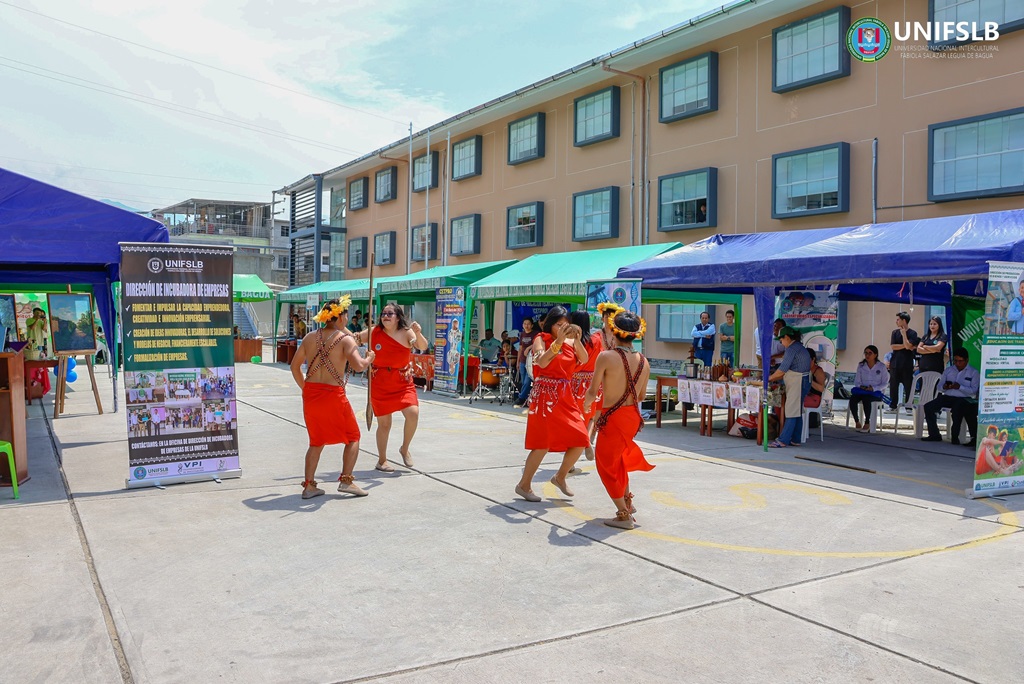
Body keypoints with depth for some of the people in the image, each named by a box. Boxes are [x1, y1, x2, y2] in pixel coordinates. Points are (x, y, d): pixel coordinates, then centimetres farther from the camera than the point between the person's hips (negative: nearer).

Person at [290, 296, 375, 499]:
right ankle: (346, 480, 4)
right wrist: (369, 359, -1)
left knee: (316, 441, 20)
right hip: (333, 394, -5)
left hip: (310, 394, 5)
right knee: (353, 437, 13)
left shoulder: (310, 337, 9)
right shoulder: (345, 339, -7)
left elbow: (295, 366, 11)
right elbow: (358, 366, -21)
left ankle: (309, 485, 16)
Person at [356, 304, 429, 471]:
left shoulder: (406, 332, -6)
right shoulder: (374, 332, -3)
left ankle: (405, 449, 7)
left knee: (413, 413, -19)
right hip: (380, 384, 0)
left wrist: (418, 334, -39)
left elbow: (423, 347, -19)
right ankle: (382, 461, 24)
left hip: (403, 383, 0)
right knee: (384, 423, 5)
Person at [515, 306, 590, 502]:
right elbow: (542, 362, -23)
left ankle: (560, 477, 24)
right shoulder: (541, 339, -3)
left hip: (566, 396, 6)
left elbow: (584, 360, -7)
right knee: (544, 443, -7)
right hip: (545, 395, -6)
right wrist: (558, 341, -27)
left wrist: (577, 340, -21)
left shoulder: (570, 341, 11)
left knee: (581, 440, 3)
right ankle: (524, 485, 9)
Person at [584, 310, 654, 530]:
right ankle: (627, 501, 38)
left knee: (606, 464, 11)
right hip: (633, 417, 6)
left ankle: (624, 515, 12)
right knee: (618, 458, 29)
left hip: (613, 418, -6)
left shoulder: (606, 357, -17)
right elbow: (641, 395, 10)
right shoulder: (643, 361, 0)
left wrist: (586, 404, 7)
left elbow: (593, 391, -14)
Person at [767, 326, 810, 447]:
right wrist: (776, 378, 17)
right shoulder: (799, 347, 18)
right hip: (800, 382, 10)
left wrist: (770, 378, -1)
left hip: (798, 383, -10)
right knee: (797, 412, 12)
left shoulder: (792, 349, -15)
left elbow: (783, 369, -15)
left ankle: (783, 440, -10)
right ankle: (795, 440, 16)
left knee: (791, 412, -10)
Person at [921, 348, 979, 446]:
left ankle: (954, 437, -22)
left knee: (957, 409, -38)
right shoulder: (948, 370, 18)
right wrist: (944, 387, -8)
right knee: (928, 407, -17)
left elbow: (973, 390, -7)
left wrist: (959, 387, -21)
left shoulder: (974, 372, 4)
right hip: (947, 396, 5)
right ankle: (934, 434, -10)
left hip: (963, 398, -5)